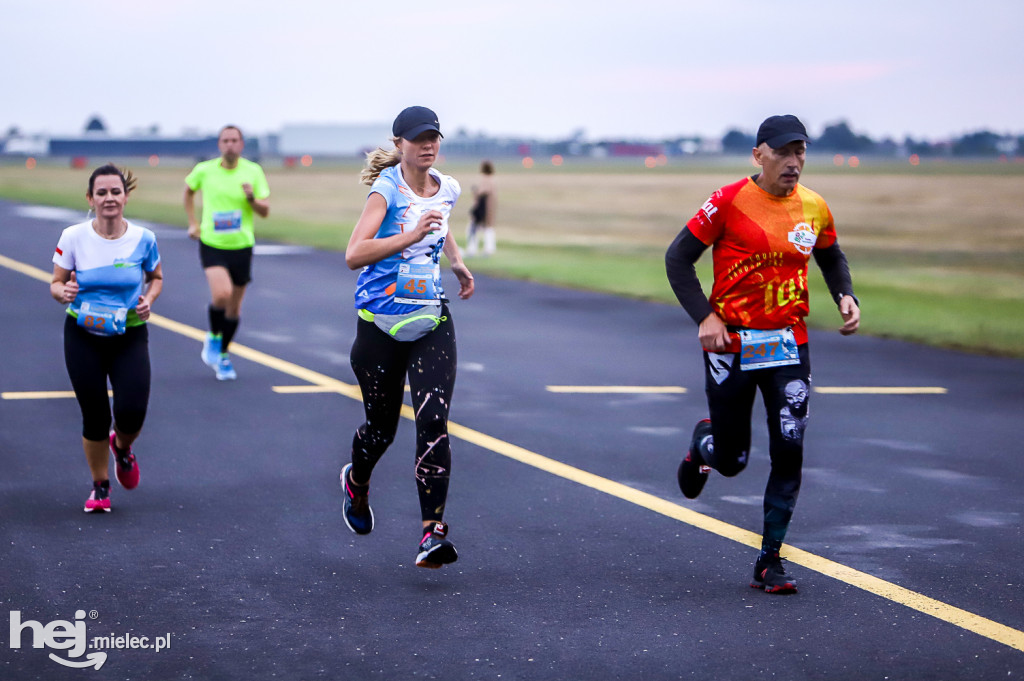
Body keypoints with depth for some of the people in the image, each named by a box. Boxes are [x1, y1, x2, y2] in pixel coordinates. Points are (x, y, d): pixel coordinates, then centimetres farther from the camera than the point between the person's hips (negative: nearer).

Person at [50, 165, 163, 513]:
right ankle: (100, 486, 24)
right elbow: (56, 283, 1)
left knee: (132, 413, -15)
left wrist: (148, 299, -9)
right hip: (83, 337, 0)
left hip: (130, 337, 0)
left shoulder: (143, 239, -7)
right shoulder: (73, 237, -9)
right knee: (94, 417, -1)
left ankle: (122, 447, 23)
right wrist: (63, 292, -22)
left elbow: (156, 277, 11)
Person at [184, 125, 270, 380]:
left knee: (234, 307, 9)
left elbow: (265, 211, -2)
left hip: (241, 246, 2)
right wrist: (193, 223, 12)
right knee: (221, 294, -25)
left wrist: (252, 198, -22)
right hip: (212, 244, -2)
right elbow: (189, 191, 19)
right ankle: (213, 337, 3)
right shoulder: (204, 170, -2)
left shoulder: (253, 172, -2)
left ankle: (223, 355, 30)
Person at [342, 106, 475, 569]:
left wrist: (457, 263, 15)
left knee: (433, 422, -15)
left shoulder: (448, 188, 5)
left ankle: (432, 534, -16)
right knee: (381, 426, 11)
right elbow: (354, 255, -27)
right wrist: (410, 236, -36)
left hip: (431, 325, 3)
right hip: (380, 325, -3)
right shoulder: (387, 189, -13)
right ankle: (356, 483, 47)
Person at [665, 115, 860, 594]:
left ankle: (770, 562, 4)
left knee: (789, 450, -7)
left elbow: (831, 257, 22)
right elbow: (678, 258, -6)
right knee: (731, 460, 4)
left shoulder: (815, 208, 3)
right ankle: (704, 442, 43)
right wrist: (704, 316, -16)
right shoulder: (729, 201, -11)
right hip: (730, 343, -3)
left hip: (789, 344, 3)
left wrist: (845, 296, 2)